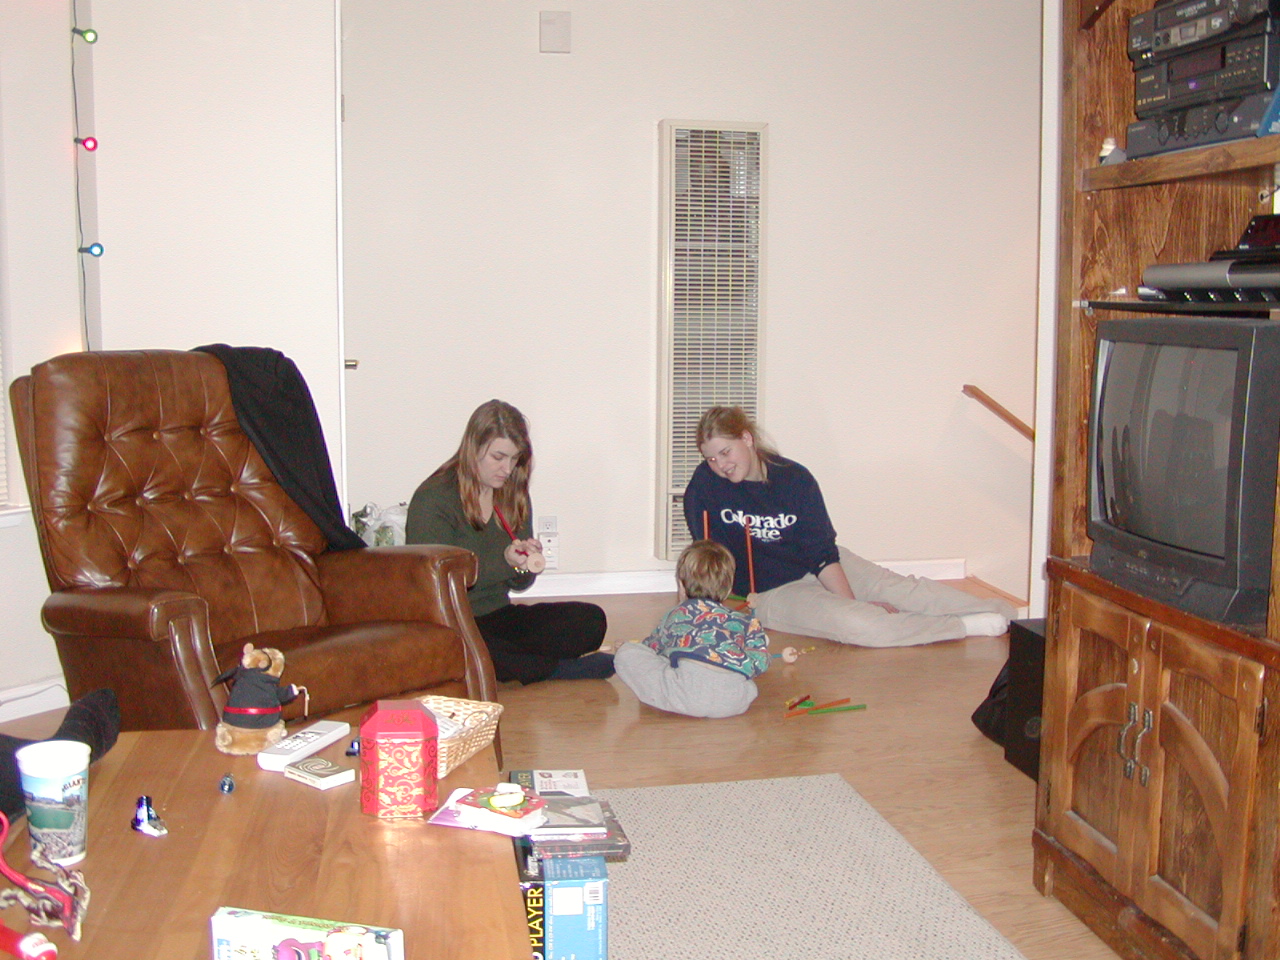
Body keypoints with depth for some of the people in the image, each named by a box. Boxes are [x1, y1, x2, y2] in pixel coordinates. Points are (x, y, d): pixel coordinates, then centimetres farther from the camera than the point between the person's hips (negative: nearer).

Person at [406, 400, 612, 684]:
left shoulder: (514, 495, 10)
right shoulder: (433, 498, -10)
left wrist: (526, 564, -10)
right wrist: (502, 560, -24)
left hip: (499, 618, 6)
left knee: (591, 620, -13)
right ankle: (561, 668, -16)